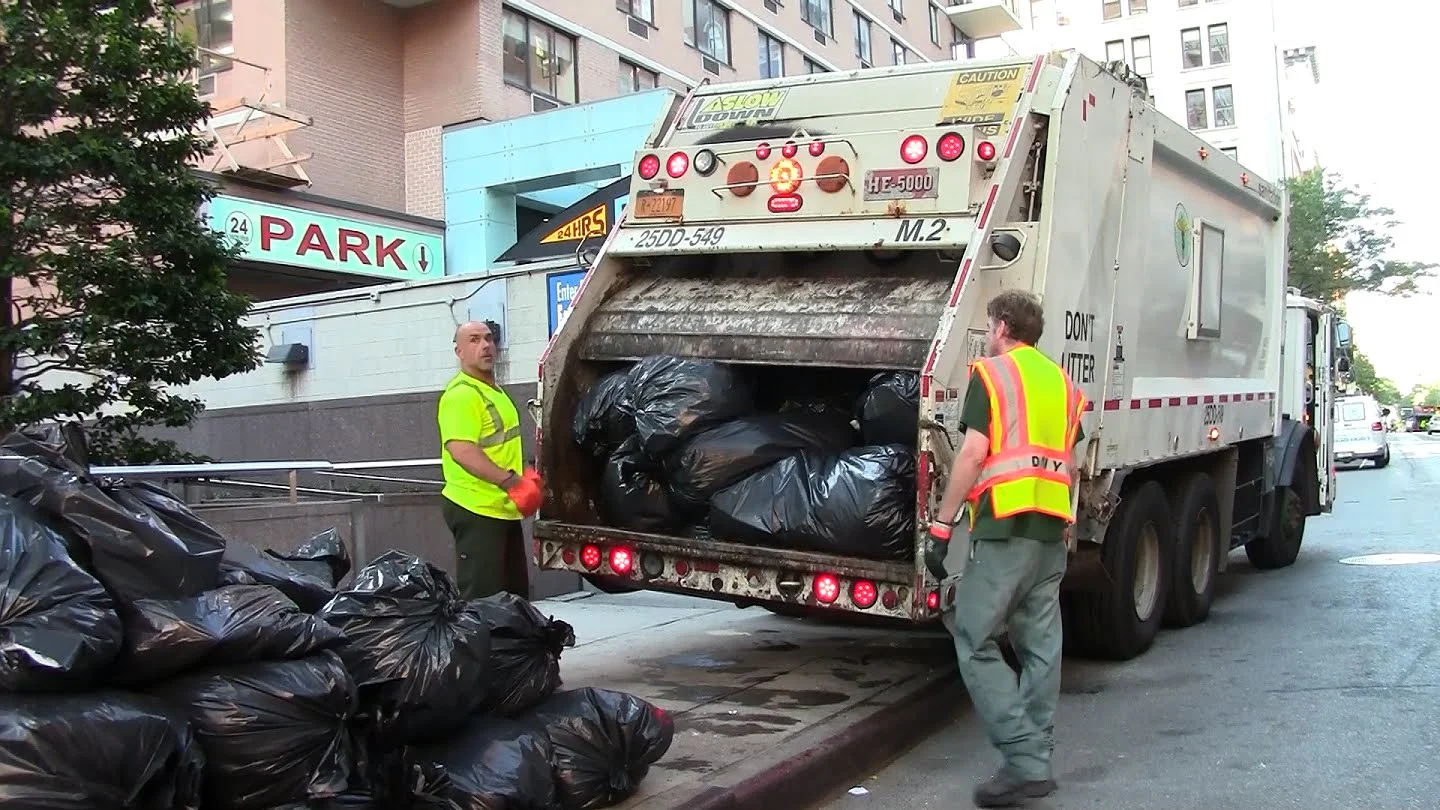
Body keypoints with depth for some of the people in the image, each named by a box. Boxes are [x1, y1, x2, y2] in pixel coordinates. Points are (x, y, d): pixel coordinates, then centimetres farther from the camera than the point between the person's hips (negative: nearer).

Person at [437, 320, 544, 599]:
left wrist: (526, 478, 12)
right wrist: (512, 482, -29)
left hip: (504, 509, 10)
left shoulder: (494, 391, 17)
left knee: (517, 595, 16)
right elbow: (461, 450, -28)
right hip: (476, 512, -10)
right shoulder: (461, 394, -16)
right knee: (481, 600, -6)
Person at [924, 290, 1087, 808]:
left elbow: (973, 454, -12)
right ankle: (1036, 763, 15)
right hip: (1053, 532, 7)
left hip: (1005, 529, -7)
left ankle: (1023, 758, -9)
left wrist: (941, 524, -10)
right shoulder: (1064, 385, 18)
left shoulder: (991, 373, -2)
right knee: (1041, 646, 10)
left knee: (975, 641, -3)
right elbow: (1071, 468, 19)